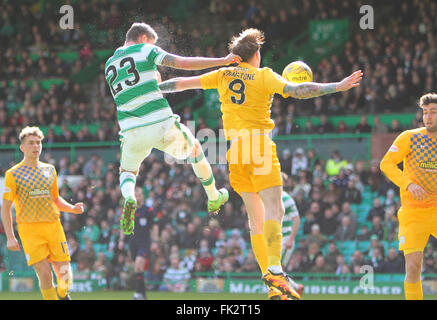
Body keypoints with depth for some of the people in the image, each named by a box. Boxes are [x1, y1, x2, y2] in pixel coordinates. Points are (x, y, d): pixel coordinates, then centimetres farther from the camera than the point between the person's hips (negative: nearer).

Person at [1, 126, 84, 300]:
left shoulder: (49, 170, 15)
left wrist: (73, 208, 6)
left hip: (54, 226, 4)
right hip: (30, 229, -4)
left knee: (65, 275, 0)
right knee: (45, 275, -15)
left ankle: (62, 294, 33)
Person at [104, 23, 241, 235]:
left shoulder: (109, 65, 17)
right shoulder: (145, 50, 1)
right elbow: (183, 63, -9)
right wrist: (223, 60, -7)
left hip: (133, 132, 3)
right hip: (162, 124, -3)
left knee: (128, 171, 26)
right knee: (194, 148, 26)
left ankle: (129, 198, -10)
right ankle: (214, 198, 38)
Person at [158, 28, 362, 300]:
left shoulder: (223, 75, 14)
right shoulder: (264, 76, 0)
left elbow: (184, 82, 21)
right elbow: (295, 90, -13)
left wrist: (156, 88, 38)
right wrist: (338, 87, -12)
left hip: (235, 151, 6)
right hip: (259, 146, -6)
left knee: (256, 217, 7)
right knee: (274, 209, -15)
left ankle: (270, 281, 2)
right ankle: (275, 270, -34)